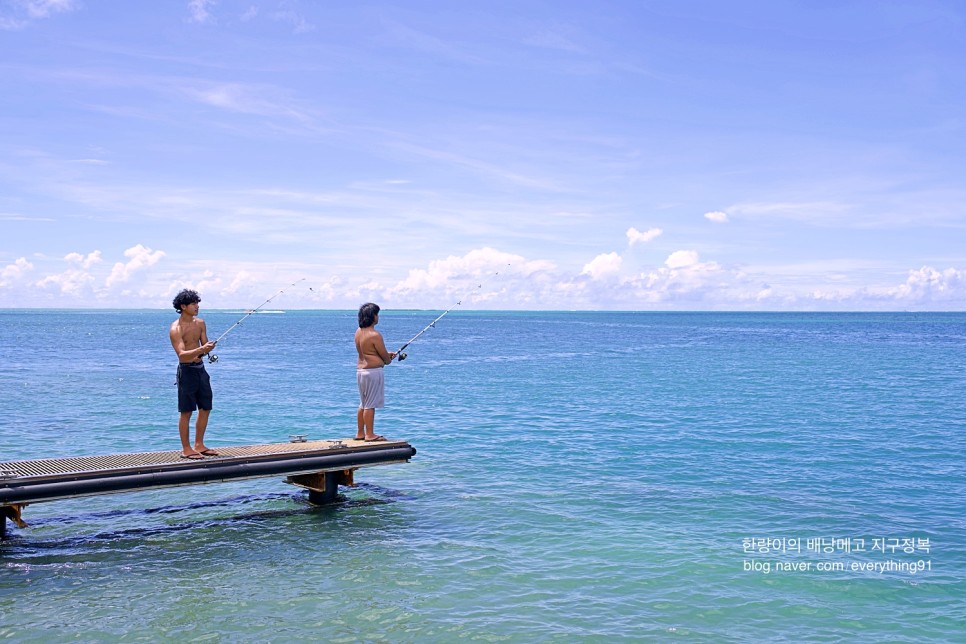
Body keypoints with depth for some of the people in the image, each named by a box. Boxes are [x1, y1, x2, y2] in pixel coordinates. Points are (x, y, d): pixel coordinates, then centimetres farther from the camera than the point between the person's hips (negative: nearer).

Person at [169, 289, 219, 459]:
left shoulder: (200, 323, 8)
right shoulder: (176, 328, -14)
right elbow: (182, 354, -23)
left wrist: (208, 349, -13)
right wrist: (201, 349, -36)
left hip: (200, 368, 7)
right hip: (187, 370, -7)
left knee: (205, 408, 11)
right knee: (187, 412, -3)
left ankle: (199, 445, 22)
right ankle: (186, 449, 6)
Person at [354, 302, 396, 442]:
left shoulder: (358, 331, 9)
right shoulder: (375, 335, -18)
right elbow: (385, 358, -10)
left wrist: (387, 354, 18)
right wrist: (388, 359, 13)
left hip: (360, 369, 9)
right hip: (373, 371, -9)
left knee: (363, 404, 16)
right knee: (370, 405, -3)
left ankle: (360, 433, 22)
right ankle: (370, 434, 1)